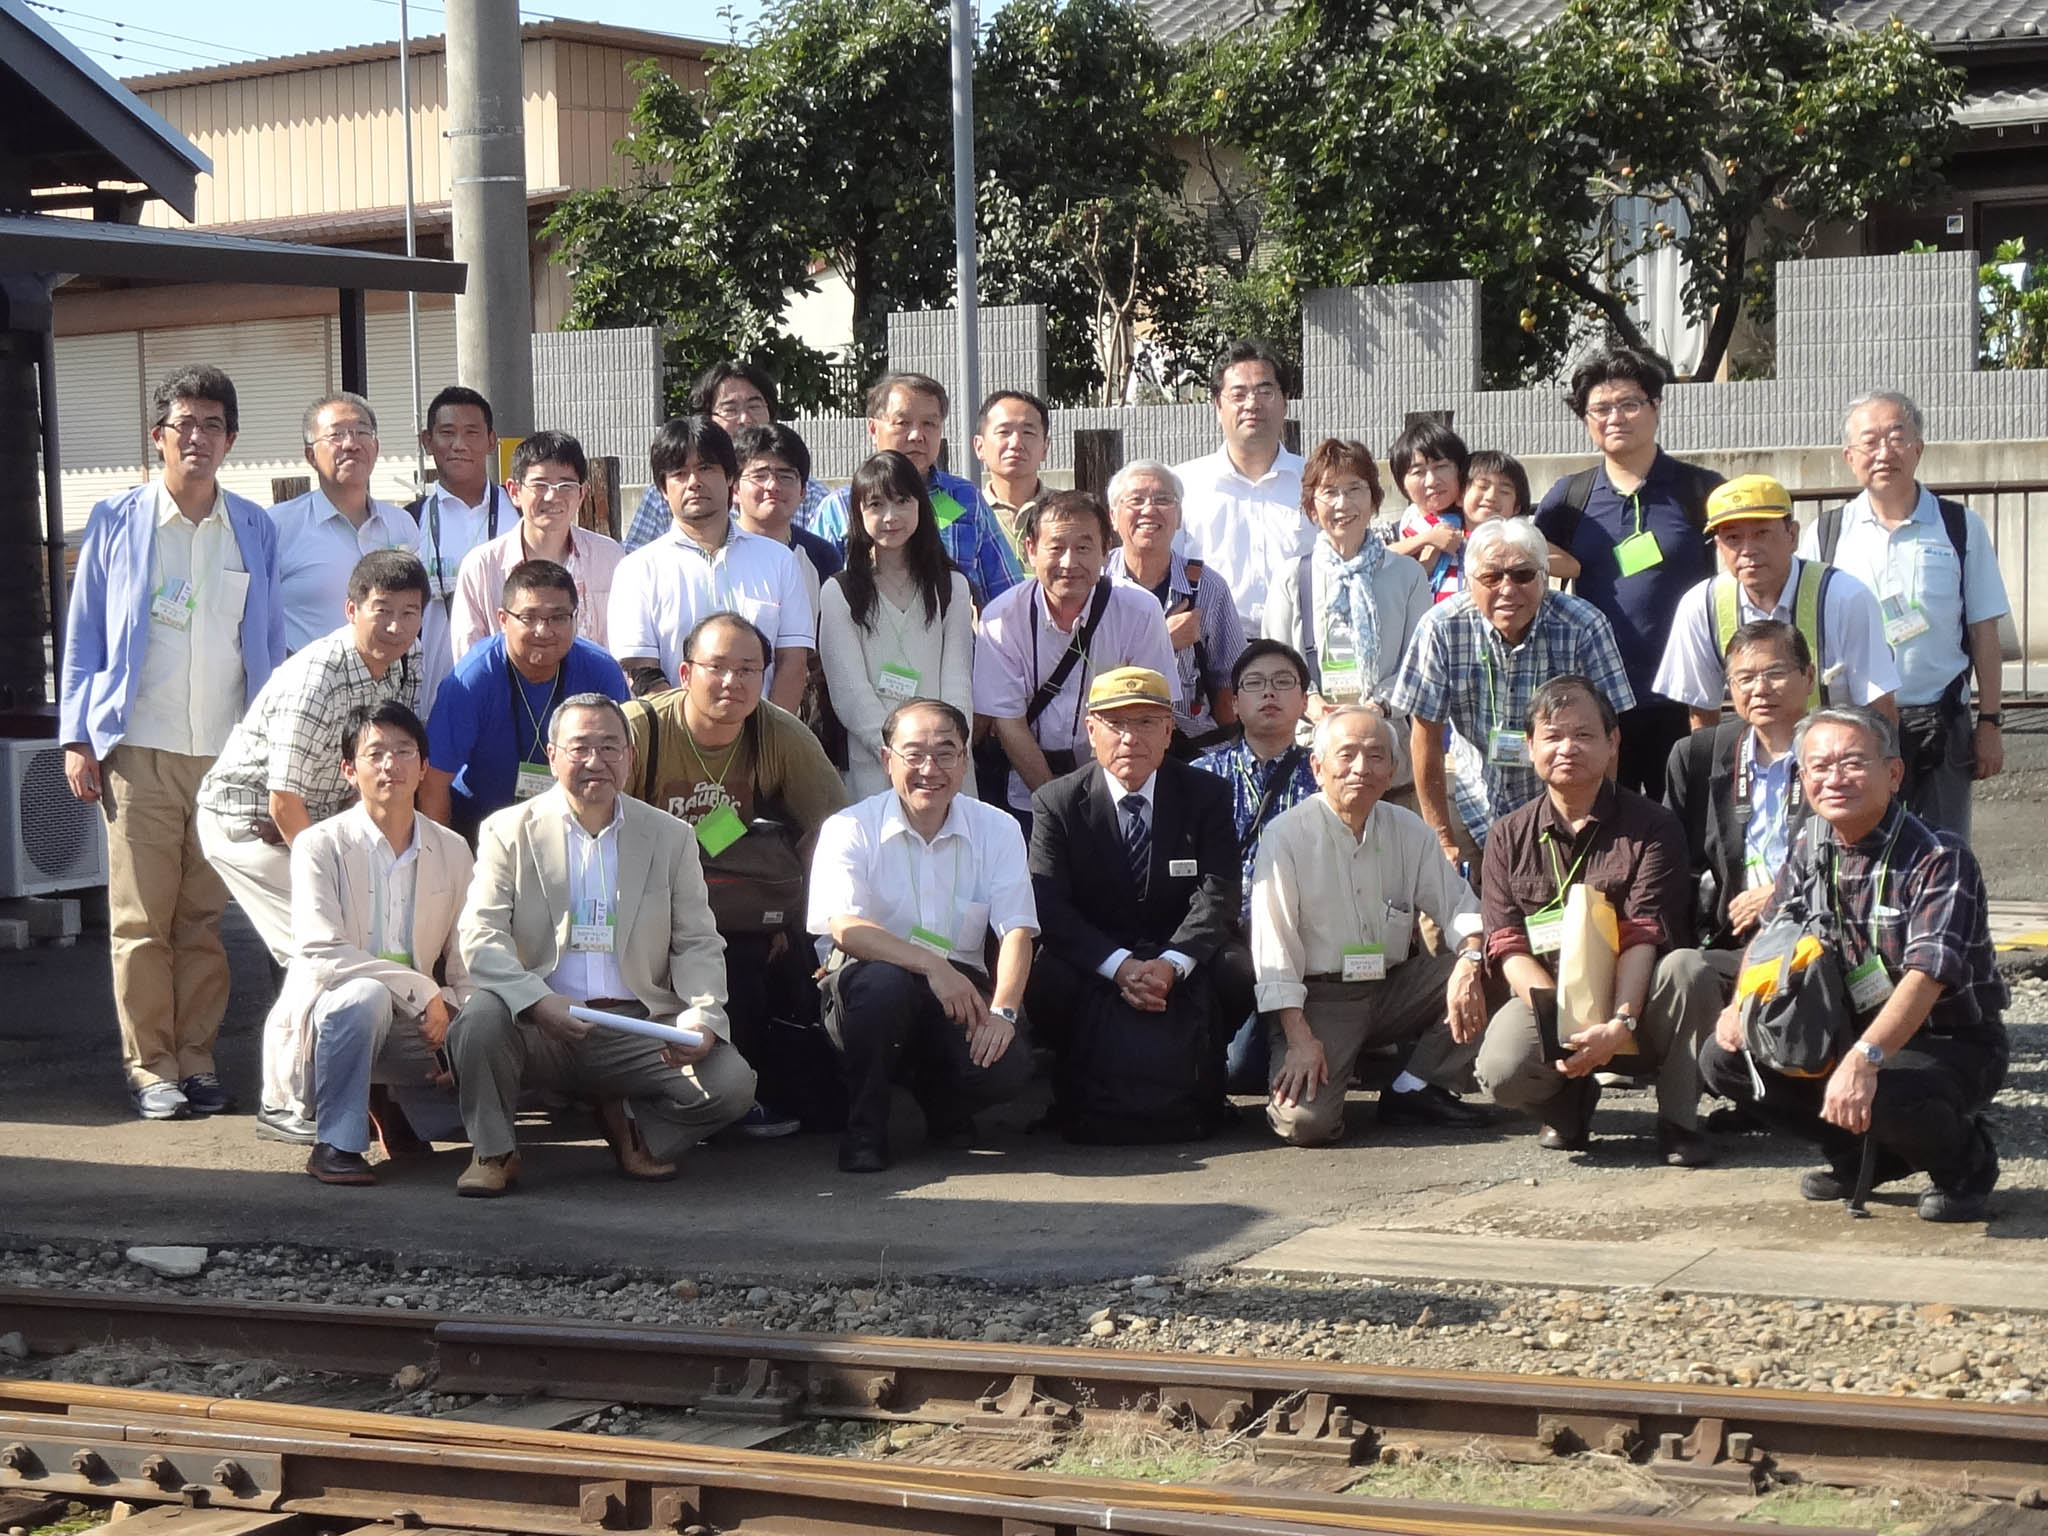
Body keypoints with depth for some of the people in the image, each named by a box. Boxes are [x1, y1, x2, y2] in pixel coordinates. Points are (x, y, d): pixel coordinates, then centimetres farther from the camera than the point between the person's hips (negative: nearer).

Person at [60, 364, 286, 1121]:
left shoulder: (255, 529, 9)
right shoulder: (116, 523, 5)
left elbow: (270, 641, 12)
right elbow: (83, 637, 7)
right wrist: (78, 738, 0)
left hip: (228, 752, 1)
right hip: (141, 751, -1)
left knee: (205, 919, 4)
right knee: (141, 919, -1)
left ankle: (197, 1060, 12)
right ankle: (149, 1066, 7)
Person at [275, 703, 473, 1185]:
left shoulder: (452, 851, 6)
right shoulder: (321, 846, -8)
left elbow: (463, 963, 8)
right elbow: (322, 953, -20)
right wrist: (420, 990, -24)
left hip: (418, 1027, 5)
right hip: (330, 1012, -5)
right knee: (366, 996, -38)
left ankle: (392, 1108, 16)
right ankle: (336, 1144, -21)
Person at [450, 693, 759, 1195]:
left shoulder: (671, 838, 12)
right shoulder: (508, 831, 5)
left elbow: (697, 945, 9)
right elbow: (481, 937, -6)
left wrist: (703, 1017, -12)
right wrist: (538, 1002, -24)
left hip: (638, 1027, 2)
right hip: (538, 1024, -2)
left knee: (731, 1082, -21)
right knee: (479, 1021, -34)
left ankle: (632, 1125, 11)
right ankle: (493, 1152, -6)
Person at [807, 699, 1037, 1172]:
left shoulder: (998, 831, 3)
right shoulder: (850, 829, -6)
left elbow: (1016, 931, -6)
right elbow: (845, 927, -21)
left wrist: (1003, 1011, -24)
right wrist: (932, 965, -33)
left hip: (960, 989, 2)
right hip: (866, 988, -2)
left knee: (1007, 1067, -27)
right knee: (881, 978, -38)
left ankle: (945, 1108, 13)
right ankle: (865, 1129, -14)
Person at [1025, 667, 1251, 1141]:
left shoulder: (1206, 796, -1)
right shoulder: (1055, 803, -3)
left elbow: (1218, 894, -12)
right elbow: (1050, 907, -13)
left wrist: (1170, 964, -31)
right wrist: (1120, 966, -30)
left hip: (1185, 958, 1)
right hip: (1094, 958, -1)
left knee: (1244, 971, -30)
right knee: (1040, 981, -33)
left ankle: (1194, 1082, -1)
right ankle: (1085, 1084, -2)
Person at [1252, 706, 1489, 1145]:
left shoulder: (1409, 831, 5)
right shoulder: (1287, 835, -10)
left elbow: (1458, 905, 5)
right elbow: (1274, 946, -13)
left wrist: (1469, 961, -19)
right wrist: (1299, 1039, -20)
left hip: (1394, 990, 5)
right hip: (1317, 999, -5)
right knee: (1305, 1121, -27)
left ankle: (1413, 1091, -4)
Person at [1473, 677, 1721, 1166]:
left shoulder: (1652, 827, -3)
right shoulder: (1508, 837, 5)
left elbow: (1644, 937, -14)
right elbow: (1508, 947, -5)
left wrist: (1620, 1023, -32)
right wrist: (1565, 1025, -23)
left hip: (1629, 996, -1)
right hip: (1545, 998, 1)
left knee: (1690, 969, -33)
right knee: (1503, 1070, -31)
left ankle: (1678, 1121, -14)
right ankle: (1572, 1101, 7)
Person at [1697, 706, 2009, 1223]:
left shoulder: (1939, 858, -21)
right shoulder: (1812, 845, 2)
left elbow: (1926, 974, -32)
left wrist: (1864, 1059, -46)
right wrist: (1742, 1006, -8)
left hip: (1953, 1044, -7)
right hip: (1851, 1034, 7)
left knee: (1885, 1097, -39)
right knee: (1724, 1059, -6)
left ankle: (1966, 1162, -2)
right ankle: (1862, 1155, 11)